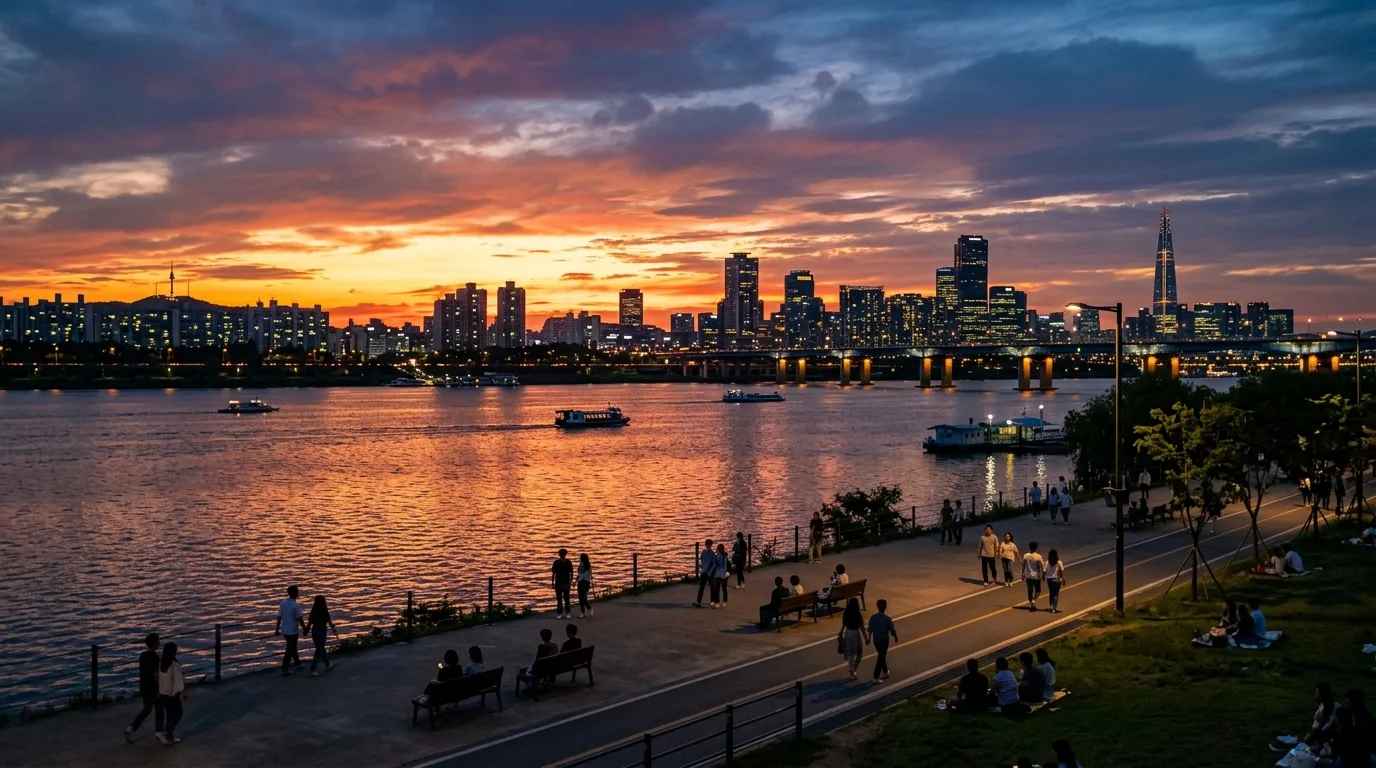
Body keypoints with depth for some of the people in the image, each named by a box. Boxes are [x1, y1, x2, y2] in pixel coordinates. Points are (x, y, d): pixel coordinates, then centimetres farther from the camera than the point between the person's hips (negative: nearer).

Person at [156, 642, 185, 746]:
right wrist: (182, 692, -8)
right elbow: (178, 680, -18)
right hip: (173, 693, -7)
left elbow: (158, 677, 5)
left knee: (169, 714, 18)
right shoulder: (175, 664, -22)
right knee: (177, 714, 8)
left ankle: (170, 737, 23)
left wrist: (159, 692, 14)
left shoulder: (160, 663, -2)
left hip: (163, 693, 7)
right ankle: (165, 733, -2)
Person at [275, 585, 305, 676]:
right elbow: (300, 619, -18)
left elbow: (279, 617, 3)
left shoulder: (283, 603, -2)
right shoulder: (296, 605, -21)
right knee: (289, 651, 3)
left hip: (284, 631, 7)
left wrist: (277, 629, 11)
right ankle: (285, 670, 6)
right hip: (293, 631, -7)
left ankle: (298, 663, 36)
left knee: (292, 647, 22)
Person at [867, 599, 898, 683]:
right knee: (881, 658, 1)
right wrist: (896, 637, 8)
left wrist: (869, 638, 22)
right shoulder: (887, 619, -19)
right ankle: (876, 678, -1)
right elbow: (892, 630, -13)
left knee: (881, 656, 24)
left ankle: (885, 673, 39)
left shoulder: (873, 617, -5)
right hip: (884, 640, -5)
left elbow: (870, 629, 4)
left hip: (875, 640, 5)